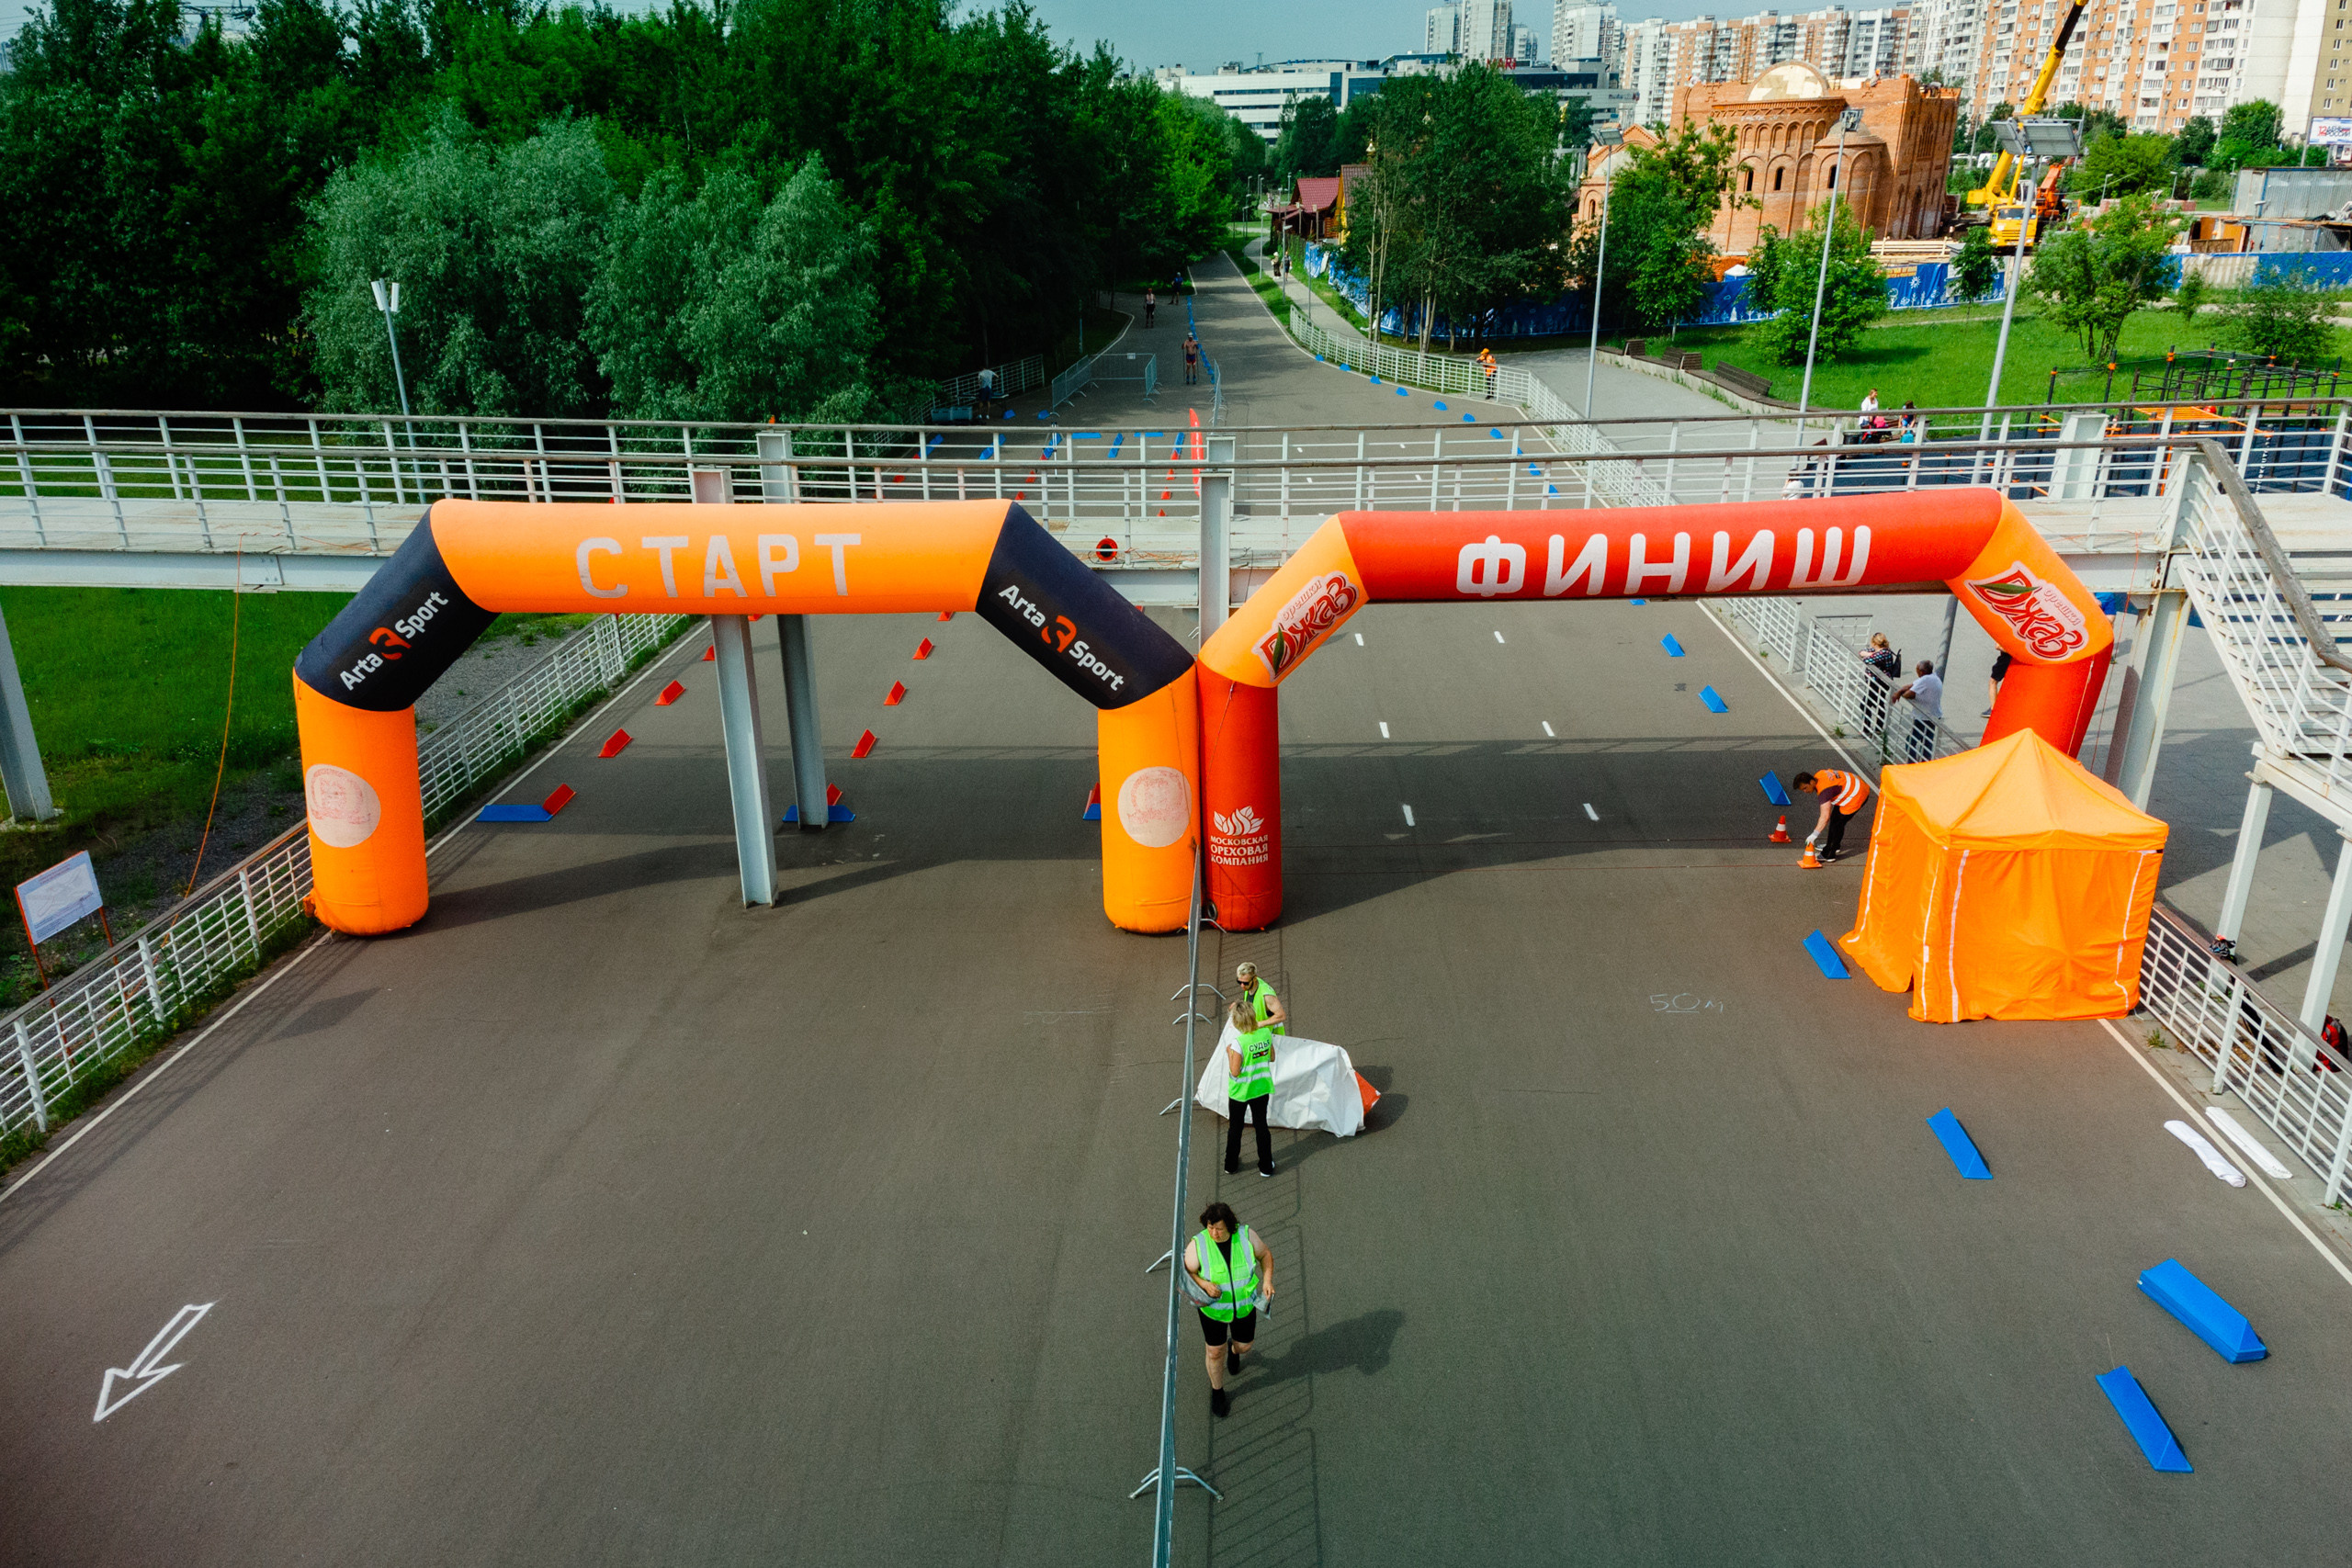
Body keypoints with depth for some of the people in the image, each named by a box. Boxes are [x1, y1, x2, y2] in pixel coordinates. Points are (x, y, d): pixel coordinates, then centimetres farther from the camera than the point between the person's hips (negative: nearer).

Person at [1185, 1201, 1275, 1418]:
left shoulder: (1247, 1235, -25)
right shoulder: (1198, 1245, -29)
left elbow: (1265, 1255, -7)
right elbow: (1187, 1272, -14)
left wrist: (1267, 1281, -21)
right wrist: (1205, 1284, -32)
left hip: (1244, 1304, 2)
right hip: (1213, 1306, -1)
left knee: (1245, 1346, 21)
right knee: (1216, 1352, 16)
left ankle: (1234, 1349, 61)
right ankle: (1217, 1391, 46)